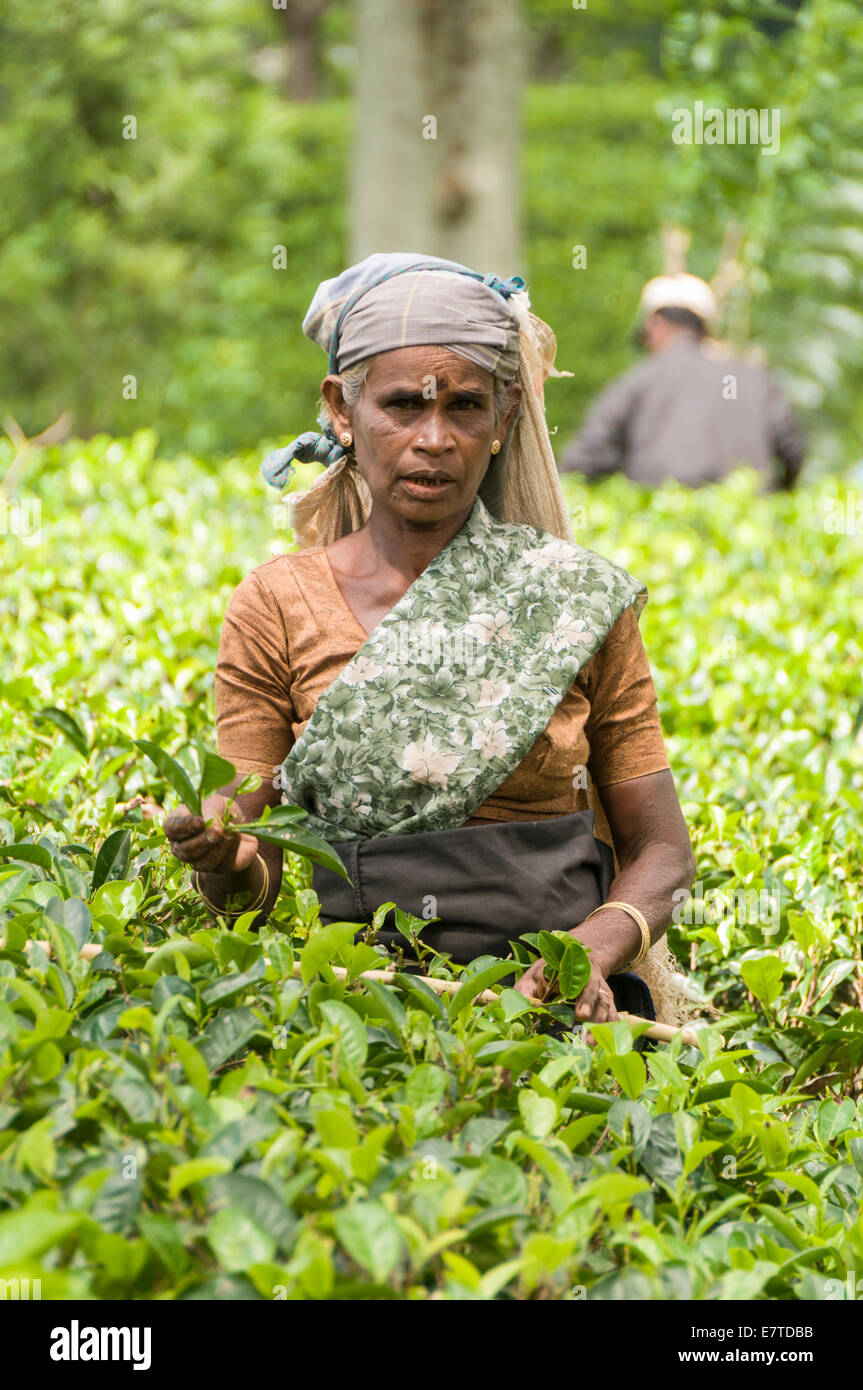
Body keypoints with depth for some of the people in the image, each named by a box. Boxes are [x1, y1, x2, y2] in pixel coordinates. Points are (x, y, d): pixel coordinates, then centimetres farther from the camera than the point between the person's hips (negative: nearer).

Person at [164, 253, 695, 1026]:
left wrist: (592, 952, -11)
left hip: (552, 990, -1)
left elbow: (660, 851, 8)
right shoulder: (275, 610, 5)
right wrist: (221, 863, -17)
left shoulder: (577, 599, 5)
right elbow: (253, 886, 6)